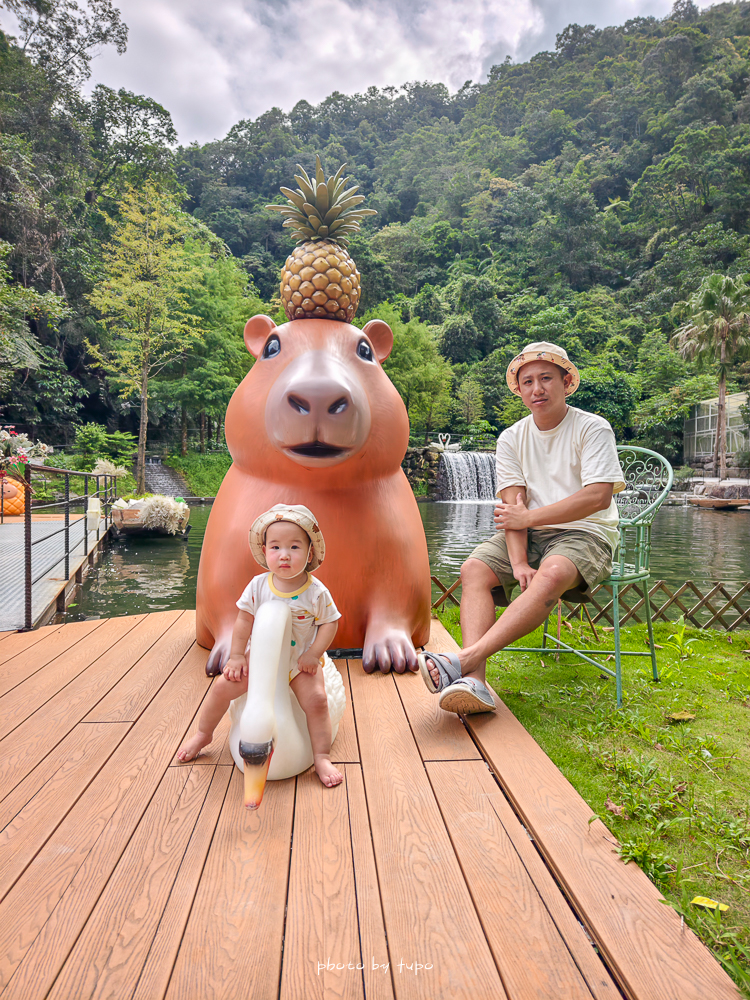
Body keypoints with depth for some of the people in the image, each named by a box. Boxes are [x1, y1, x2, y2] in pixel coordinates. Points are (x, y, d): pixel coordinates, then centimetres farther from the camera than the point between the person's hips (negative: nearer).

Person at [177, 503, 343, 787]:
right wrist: (236, 655, -3)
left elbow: (329, 622, -7)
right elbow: (245, 619, -2)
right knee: (223, 686, -4)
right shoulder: (258, 586, -11)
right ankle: (203, 735, 22)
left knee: (317, 700, -20)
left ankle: (322, 758, -4)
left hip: (300, 663, -2)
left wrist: (314, 653, -17)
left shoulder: (316, 592, -16)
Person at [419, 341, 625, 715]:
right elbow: (512, 507, -3)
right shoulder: (512, 438, 8)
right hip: (531, 535, 4)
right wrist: (518, 562, -20)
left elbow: (598, 497, -16)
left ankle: (465, 658, -43)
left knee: (552, 573, -37)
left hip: (586, 533, -4)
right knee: (474, 569, -23)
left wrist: (528, 517, -14)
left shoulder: (593, 428, -3)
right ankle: (474, 681, -37)